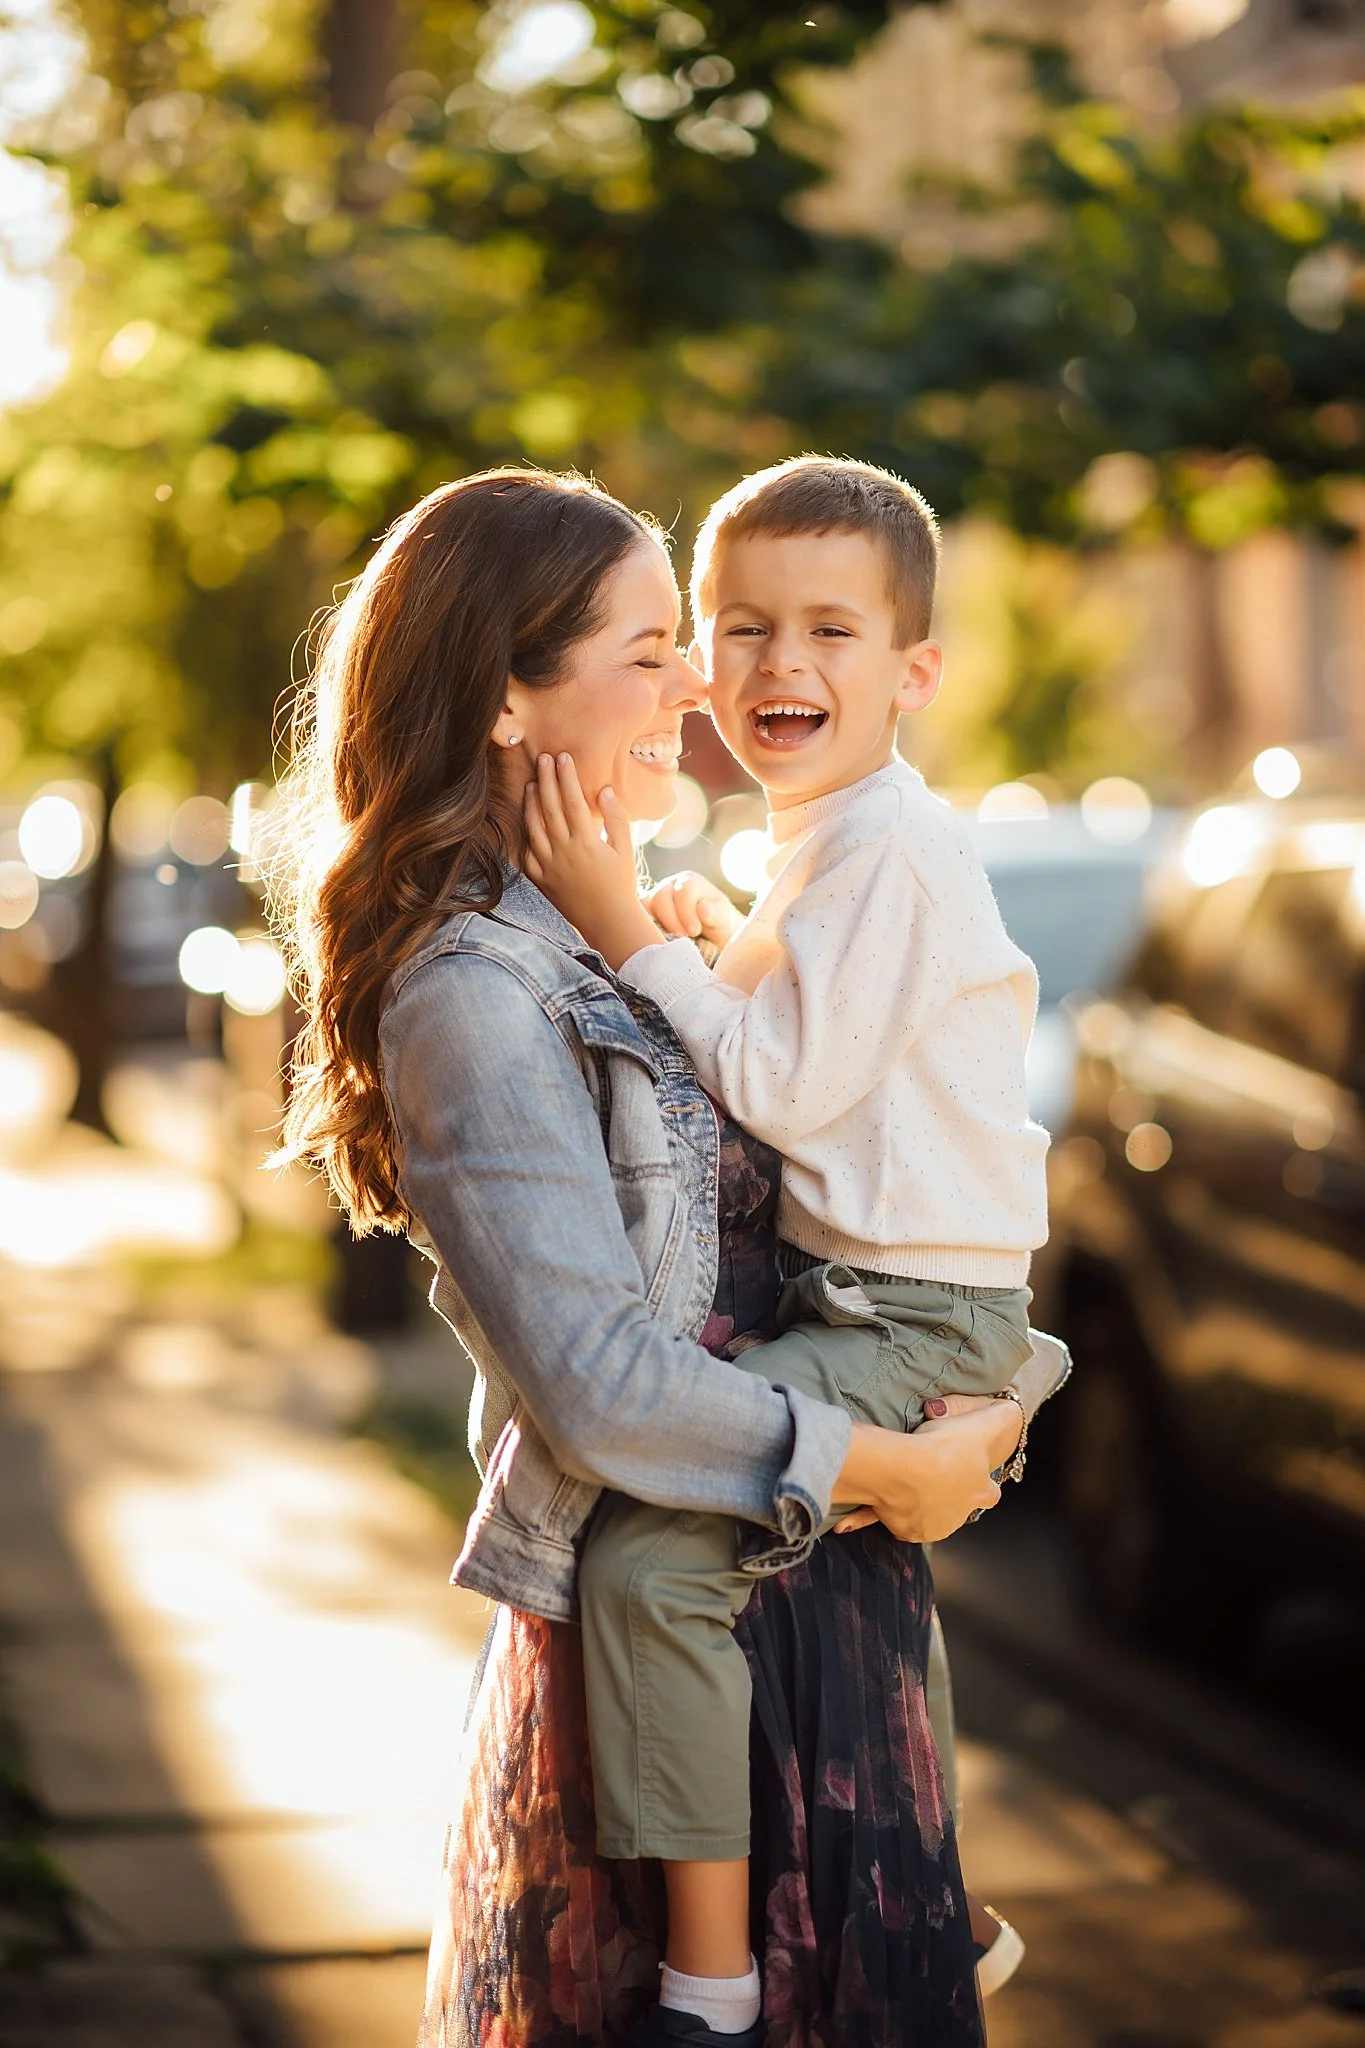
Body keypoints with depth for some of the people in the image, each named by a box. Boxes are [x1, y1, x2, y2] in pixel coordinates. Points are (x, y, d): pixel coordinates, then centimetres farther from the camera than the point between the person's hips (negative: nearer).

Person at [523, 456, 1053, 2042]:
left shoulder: (885, 846, -17)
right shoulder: (827, 834, 15)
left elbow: (787, 1088, -20)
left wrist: (625, 930, -18)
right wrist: (720, 943, 7)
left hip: (917, 1322, -11)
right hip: (872, 1308, 11)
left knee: (651, 1555, -23)